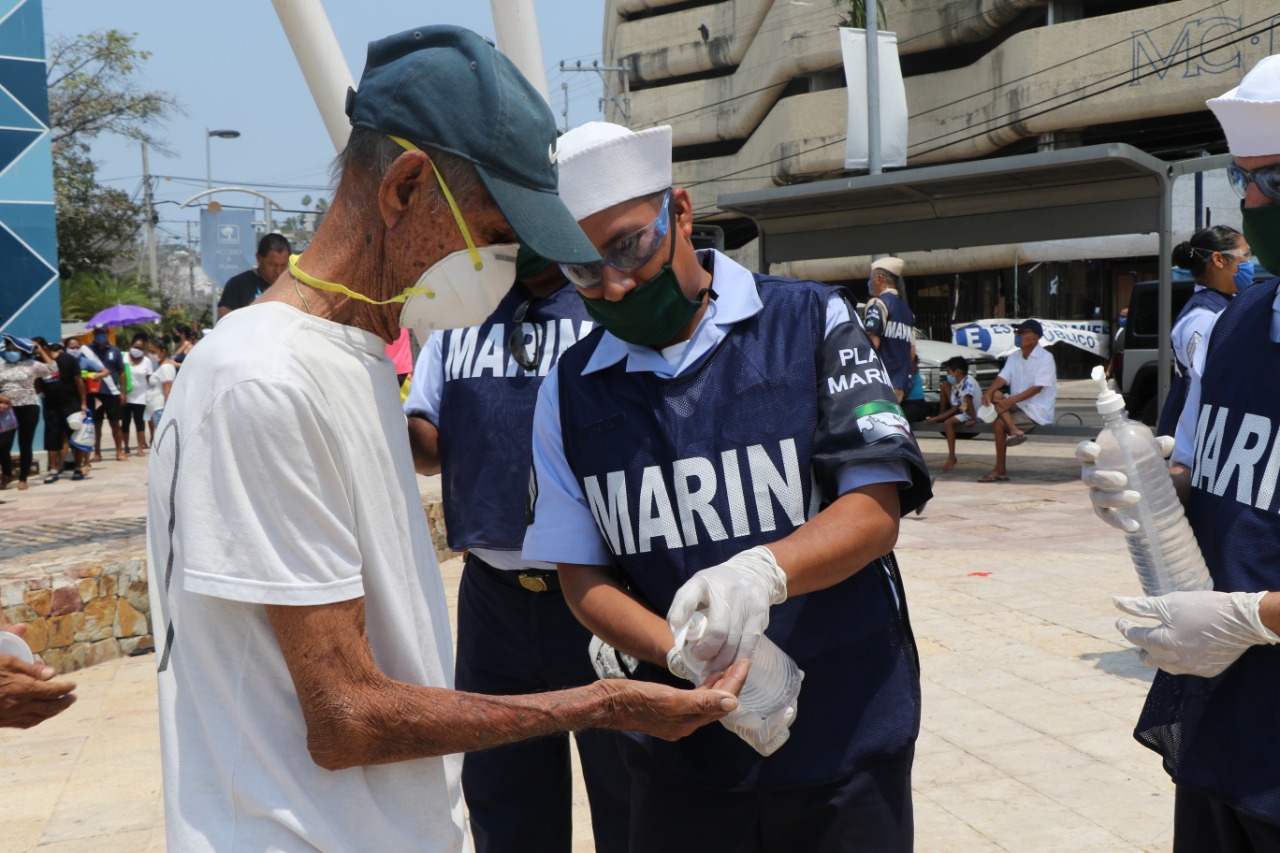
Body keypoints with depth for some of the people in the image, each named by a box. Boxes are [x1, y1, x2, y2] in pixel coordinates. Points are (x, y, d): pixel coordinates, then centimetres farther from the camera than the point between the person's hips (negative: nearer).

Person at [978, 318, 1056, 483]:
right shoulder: (1014, 358, 10)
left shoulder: (1045, 358, -12)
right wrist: (989, 392, -24)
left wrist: (1011, 400, -28)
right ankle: (1015, 431, -29)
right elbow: (1002, 378, -2)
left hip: (1038, 411, -7)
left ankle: (1000, 470, -11)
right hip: (1018, 406, 7)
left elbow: (1037, 388, -19)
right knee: (995, 396, -18)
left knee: (998, 423, -22)